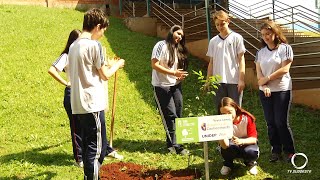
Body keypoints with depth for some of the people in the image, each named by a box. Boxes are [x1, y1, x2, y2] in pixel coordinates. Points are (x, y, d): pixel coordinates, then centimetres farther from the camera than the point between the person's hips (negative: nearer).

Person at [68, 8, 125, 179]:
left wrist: (106, 66, 23)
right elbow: (105, 75, -6)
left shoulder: (74, 46, 12)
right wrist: (116, 65, 12)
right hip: (93, 104, -8)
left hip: (79, 104, 9)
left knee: (88, 145, 16)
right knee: (97, 148, -3)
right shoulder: (94, 45, -12)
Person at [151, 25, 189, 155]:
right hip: (161, 86, -7)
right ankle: (174, 145, 3)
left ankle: (172, 143, 17)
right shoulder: (161, 46, -8)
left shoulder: (178, 49, 16)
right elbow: (154, 65, -16)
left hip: (175, 85, 7)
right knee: (170, 115, -6)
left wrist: (181, 76, -3)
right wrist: (174, 73, -20)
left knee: (178, 115, 5)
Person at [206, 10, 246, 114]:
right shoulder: (213, 41, 13)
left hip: (234, 81, -3)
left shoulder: (236, 38, 3)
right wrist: (208, 80, 8)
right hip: (218, 82, 3)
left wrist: (241, 79, -8)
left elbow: (241, 60, 0)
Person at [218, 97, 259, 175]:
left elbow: (254, 139, -24)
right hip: (233, 148, 1)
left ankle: (251, 163, 4)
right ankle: (228, 164, 3)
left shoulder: (247, 118, -22)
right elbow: (225, 146, -31)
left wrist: (241, 141, -44)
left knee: (251, 151, -36)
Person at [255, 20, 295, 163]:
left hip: (282, 90, -4)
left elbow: (284, 69, -11)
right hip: (265, 92, 4)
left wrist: (266, 79, -9)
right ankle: (276, 151, 16)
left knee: (281, 122, -5)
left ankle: (289, 151, 10)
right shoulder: (260, 52, 10)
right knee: (270, 123, 6)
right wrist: (264, 86, -13)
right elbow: (258, 71, 4)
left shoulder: (285, 48, -3)